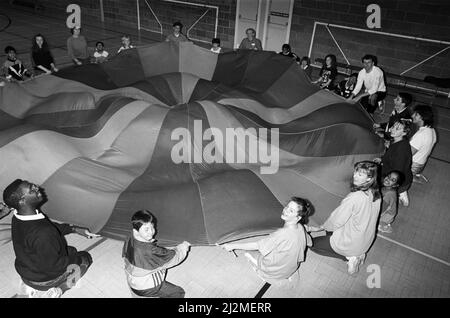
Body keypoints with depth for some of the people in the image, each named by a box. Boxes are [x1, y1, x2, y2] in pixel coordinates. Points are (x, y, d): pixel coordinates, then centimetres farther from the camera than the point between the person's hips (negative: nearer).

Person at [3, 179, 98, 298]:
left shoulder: (18, 218, -12)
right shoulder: (42, 234, -39)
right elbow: (53, 267, -27)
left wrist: (74, 229, 1)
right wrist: (77, 259, -12)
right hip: (43, 280, -7)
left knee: (71, 250, 24)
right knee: (85, 257, 11)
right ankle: (48, 291, 10)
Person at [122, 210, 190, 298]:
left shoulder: (129, 241, -13)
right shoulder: (150, 251, -38)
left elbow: (125, 257, 6)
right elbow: (174, 256, -26)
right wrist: (183, 246, -7)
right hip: (146, 289, -8)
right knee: (179, 292, 4)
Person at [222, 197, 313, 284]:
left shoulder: (283, 234, -38)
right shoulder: (300, 228, -15)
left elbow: (256, 246, -31)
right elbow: (309, 242, 7)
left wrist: (233, 246, -23)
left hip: (276, 274, -6)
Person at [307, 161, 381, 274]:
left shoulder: (354, 197, -31)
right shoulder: (376, 195, -7)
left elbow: (337, 220, -21)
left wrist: (319, 228, -1)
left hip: (350, 243, -8)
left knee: (313, 244, 9)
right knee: (330, 230, 29)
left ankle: (349, 257, 0)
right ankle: (357, 255, 12)